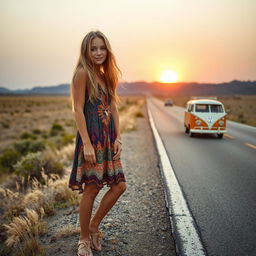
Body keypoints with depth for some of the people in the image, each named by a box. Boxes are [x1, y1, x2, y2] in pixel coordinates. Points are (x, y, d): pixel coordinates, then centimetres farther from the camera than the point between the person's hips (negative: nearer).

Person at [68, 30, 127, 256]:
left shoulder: (106, 75, 16)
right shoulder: (83, 72, -8)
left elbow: (113, 109, 14)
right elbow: (78, 109, -13)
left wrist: (118, 138, 6)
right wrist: (87, 143, -18)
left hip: (108, 138, 8)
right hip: (91, 136, -8)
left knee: (119, 185, 6)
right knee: (91, 188, -1)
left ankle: (94, 226, 26)